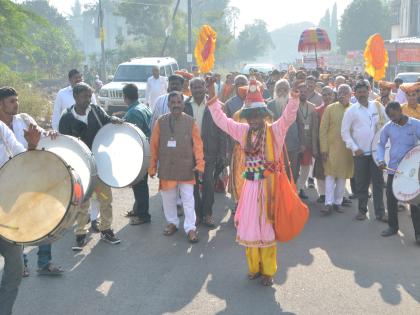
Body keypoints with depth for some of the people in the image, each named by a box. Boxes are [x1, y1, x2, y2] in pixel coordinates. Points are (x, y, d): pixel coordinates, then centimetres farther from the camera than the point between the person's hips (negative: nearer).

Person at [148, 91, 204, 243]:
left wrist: (199, 163, -11)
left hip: (186, 168, -2)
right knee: (168, 198, 13)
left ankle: (190, 228, 9)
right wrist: (152, 166, 2)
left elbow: (197, 144, -3)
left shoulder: (191, 122, -3)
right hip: (166, 167, 2)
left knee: (188, 199, 1)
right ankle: (172, 222, 31)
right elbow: (154, 146, 2)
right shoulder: (161, 122, -1)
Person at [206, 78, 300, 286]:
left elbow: (289, 117, -19)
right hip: (250, 185, 4)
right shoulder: (244, 131, 7)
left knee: (266, 226, 4)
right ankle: (253, 267, 25)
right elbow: (221, 120, 11)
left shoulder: (274, 130, -5)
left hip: (268, 184, -4)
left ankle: (267, 270, 16)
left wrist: (294, 96, -33)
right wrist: (212, 99, 3)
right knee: (249, 225, 9)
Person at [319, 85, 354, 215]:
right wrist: (323, 149, -6)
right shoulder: (330, 109, 0)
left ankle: (338, 202, 18)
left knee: (342, 177, 8)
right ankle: (329, 204, 0)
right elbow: (323, 130, -1)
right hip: (332, 148, -1)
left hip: (348, 149, 2)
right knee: (330, 176, -2)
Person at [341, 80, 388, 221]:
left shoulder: (377, 106, 4)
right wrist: (354, 148, -9)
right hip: (360, 152, -1)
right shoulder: (351, 110, -2)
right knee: (362, 183, 6)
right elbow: (345, 132, -1)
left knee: (378, 182, 2)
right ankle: (362, 210, 19)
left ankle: (380, 212, 9)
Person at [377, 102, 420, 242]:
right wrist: (381, 160, -6)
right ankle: (393, 226, 25)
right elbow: (381, 144, 10)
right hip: (393, 168, 3)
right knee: (391, 198, 8)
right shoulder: (388, 127, 1)